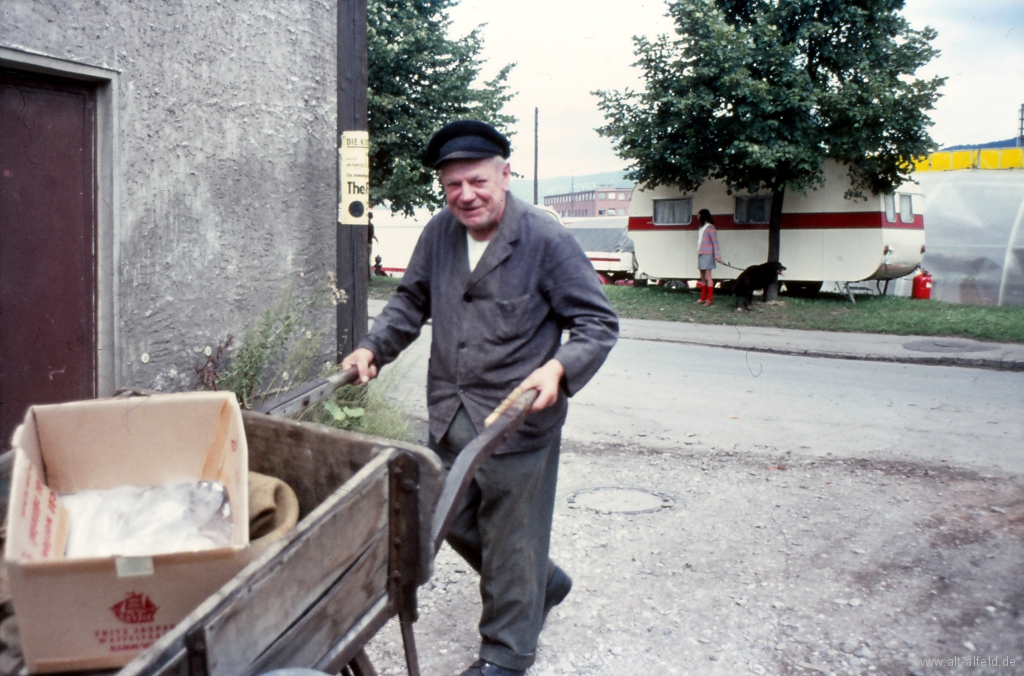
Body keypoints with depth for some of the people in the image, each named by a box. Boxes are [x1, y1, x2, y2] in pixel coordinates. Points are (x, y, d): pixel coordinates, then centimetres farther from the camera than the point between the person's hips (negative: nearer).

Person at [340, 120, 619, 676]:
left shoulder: (546, 239, -12)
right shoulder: (439, 234, 5)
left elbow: (598, 323, -10)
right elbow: (411, 302, 18)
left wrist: (559, 368, -27)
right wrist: (372, 349, 3)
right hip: (450, 416, 7)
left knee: (511, 538, 5)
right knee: (456, 520, 19)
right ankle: (542, 583, 44)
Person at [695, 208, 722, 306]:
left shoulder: (710, 228, -8)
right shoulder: (701, 228, 17)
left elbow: (715, 242, -13)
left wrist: (717, 255, -19)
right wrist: (698, 253, 9)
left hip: (707, 255, -8)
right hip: (700, 254, 8)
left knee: (708, 277, -8)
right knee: (702, 278, 11)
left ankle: (710, 299, -6)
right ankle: (703, 298, 17)